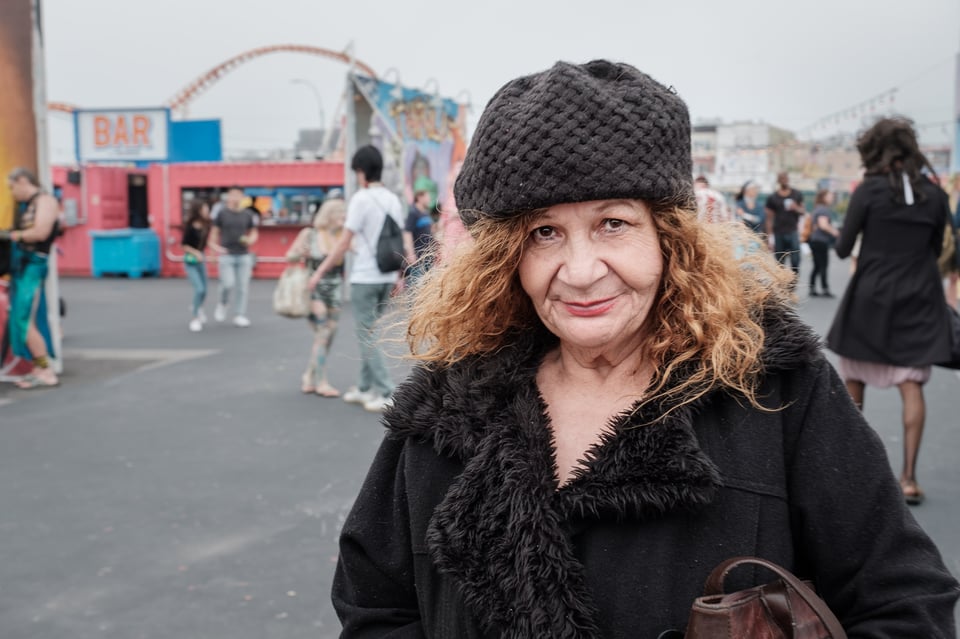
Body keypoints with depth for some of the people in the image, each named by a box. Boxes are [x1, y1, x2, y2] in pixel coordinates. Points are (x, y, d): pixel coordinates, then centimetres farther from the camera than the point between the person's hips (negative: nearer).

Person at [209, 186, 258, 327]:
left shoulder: (248, 215, 8)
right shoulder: (222, 213, 2)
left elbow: (254, 232, 17)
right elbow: (214, 231, 6)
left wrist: (251, 240, -3)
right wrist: (215, 246, -6)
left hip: (244, 256, 2)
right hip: (227, 256, -2)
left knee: (243, 287, 0)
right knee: (228, 284, -12)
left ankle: (239, 316, 8)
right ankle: (222, 304, 18)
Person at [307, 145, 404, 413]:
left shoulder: (361, 199, -12)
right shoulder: (393, 200, 8)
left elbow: (344, 243, -14)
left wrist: (319, 272, -7)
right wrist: (398, 276, 20)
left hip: (364, 278, -7)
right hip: (387, 278, 7)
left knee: (367, 336, -1)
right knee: (368, 333, 17)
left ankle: (386, 393, -4)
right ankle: (365, 388, 21)